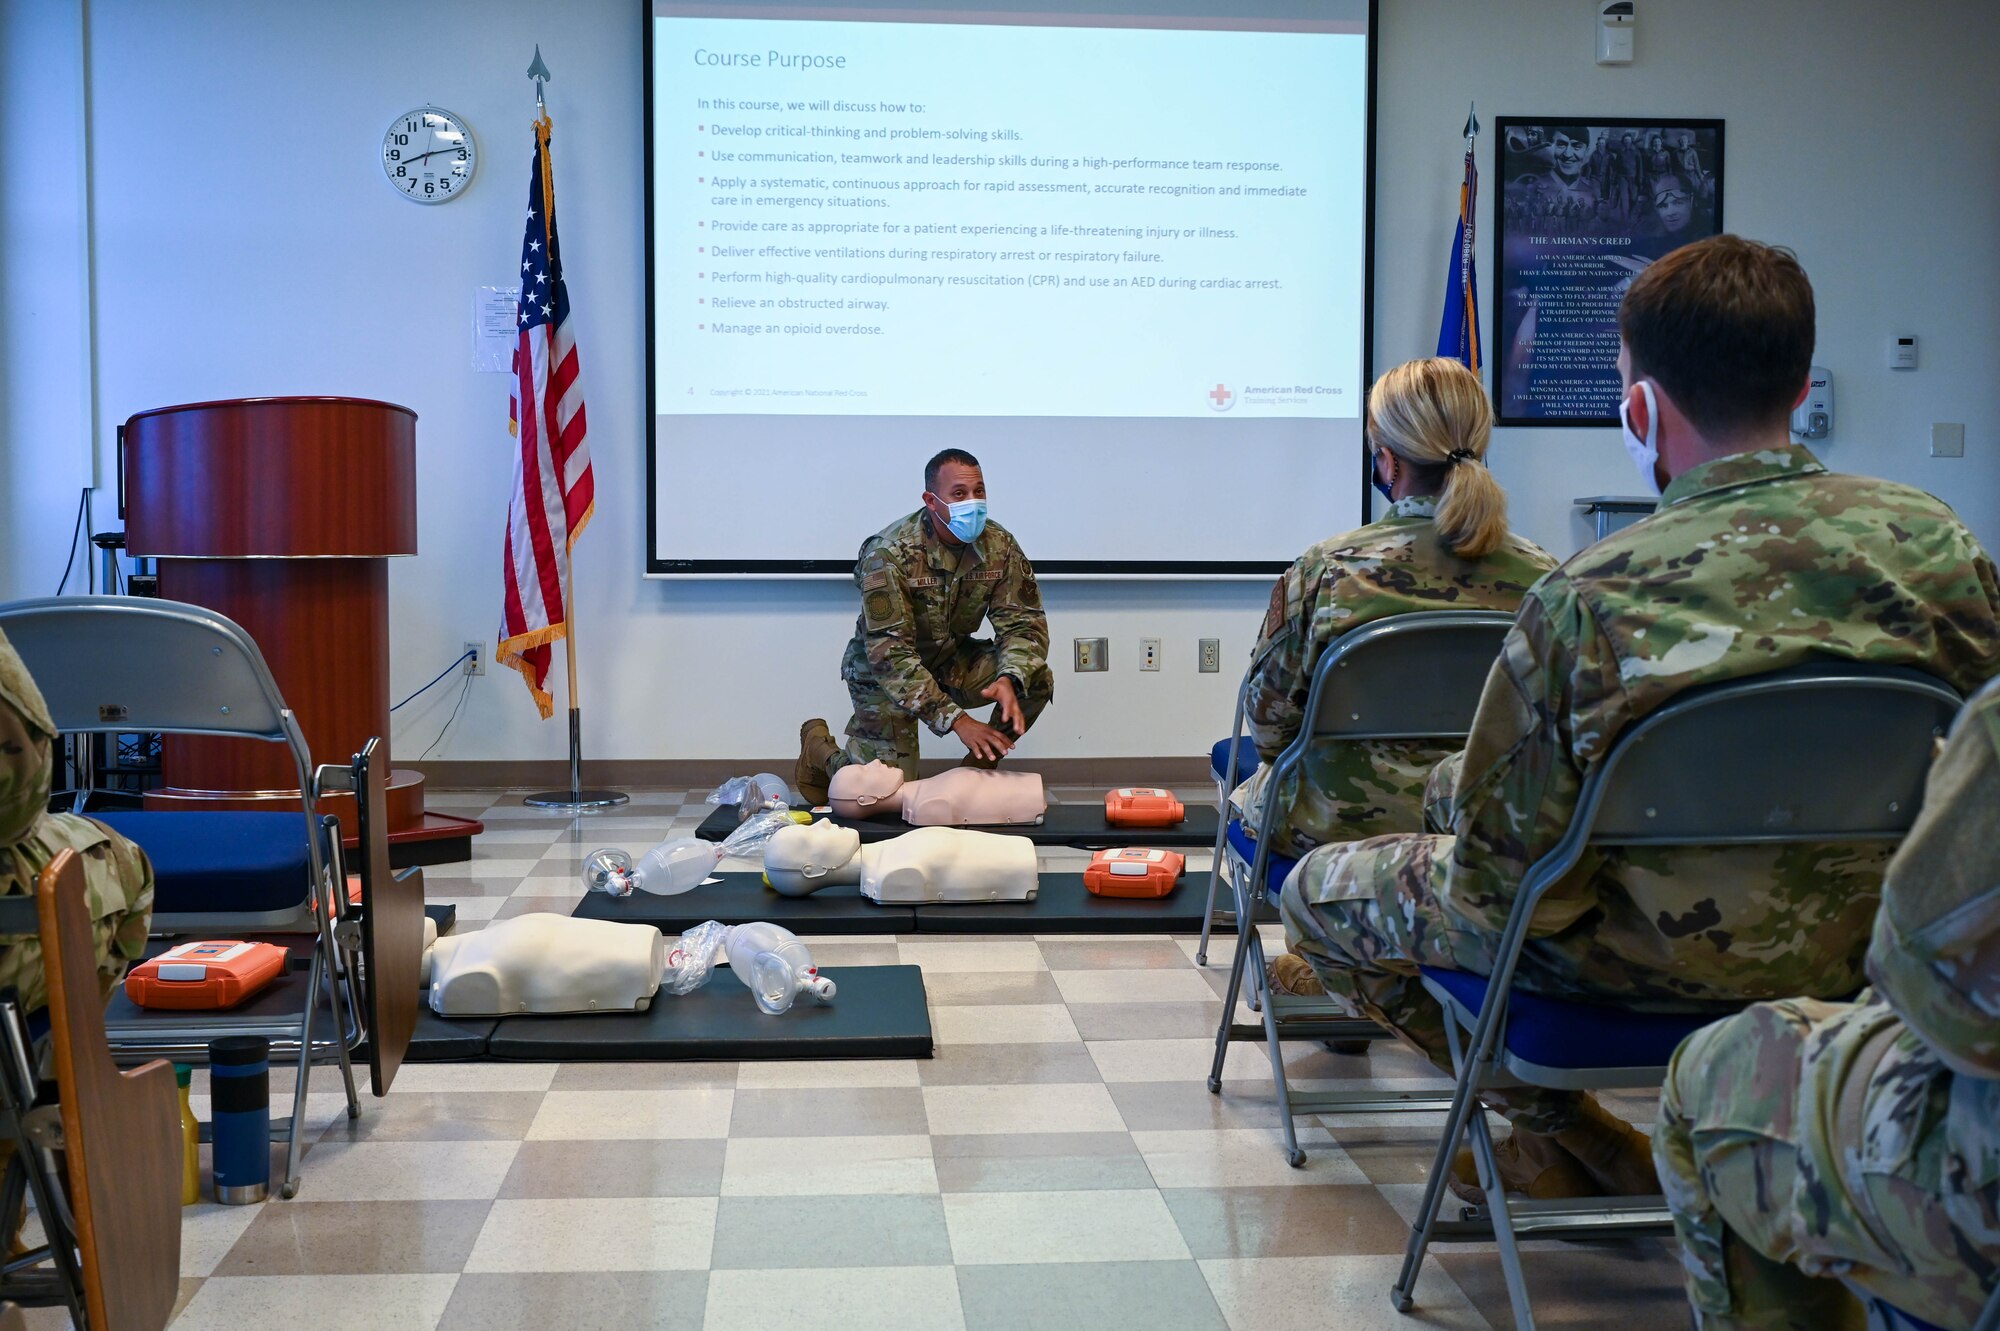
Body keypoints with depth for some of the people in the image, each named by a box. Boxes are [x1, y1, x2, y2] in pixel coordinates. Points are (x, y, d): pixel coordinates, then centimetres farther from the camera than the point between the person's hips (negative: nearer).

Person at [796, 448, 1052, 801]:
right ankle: (819, 747, 17)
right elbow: (890, 655, -31)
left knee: (1037, 679, -18)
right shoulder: (889, 554, -28)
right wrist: (956, 719, -38)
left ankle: (977, 770, 3)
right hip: (884, 667, -5)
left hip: (951, 658, 5)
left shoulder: (999, 545, -13)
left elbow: (1023, 622, -12)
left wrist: (1009, 680, -35)